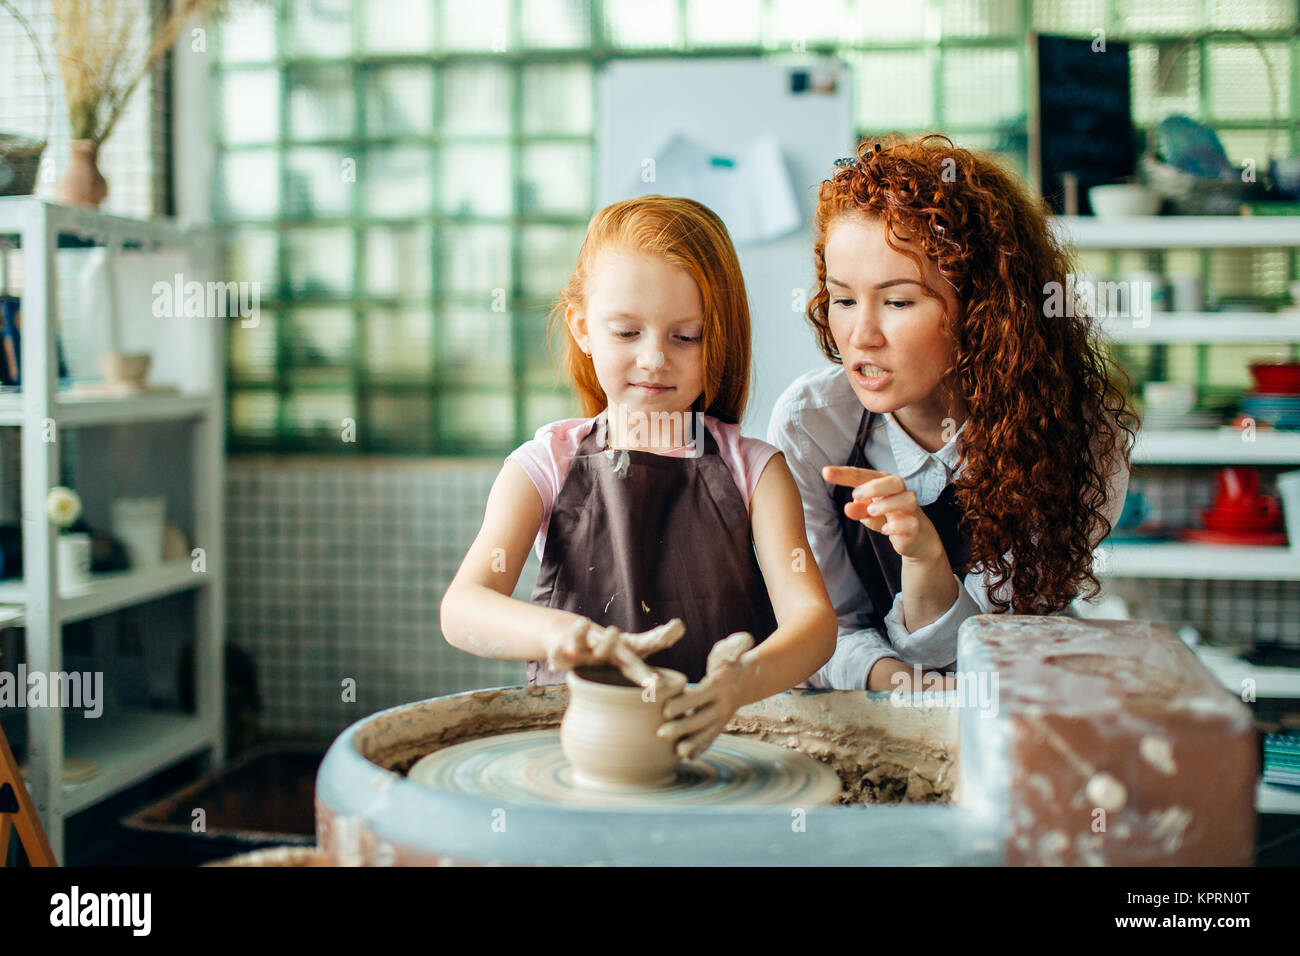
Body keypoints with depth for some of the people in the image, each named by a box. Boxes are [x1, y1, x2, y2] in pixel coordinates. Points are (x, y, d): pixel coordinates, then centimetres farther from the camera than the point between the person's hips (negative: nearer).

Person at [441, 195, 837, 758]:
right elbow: (461, 608, -12)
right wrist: (560, 633, -35)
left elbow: (812, 616, -9)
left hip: (724, 733, 1)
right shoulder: (545, 464, 3)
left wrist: (744, 681, -33)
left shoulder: (752, 469, 5)